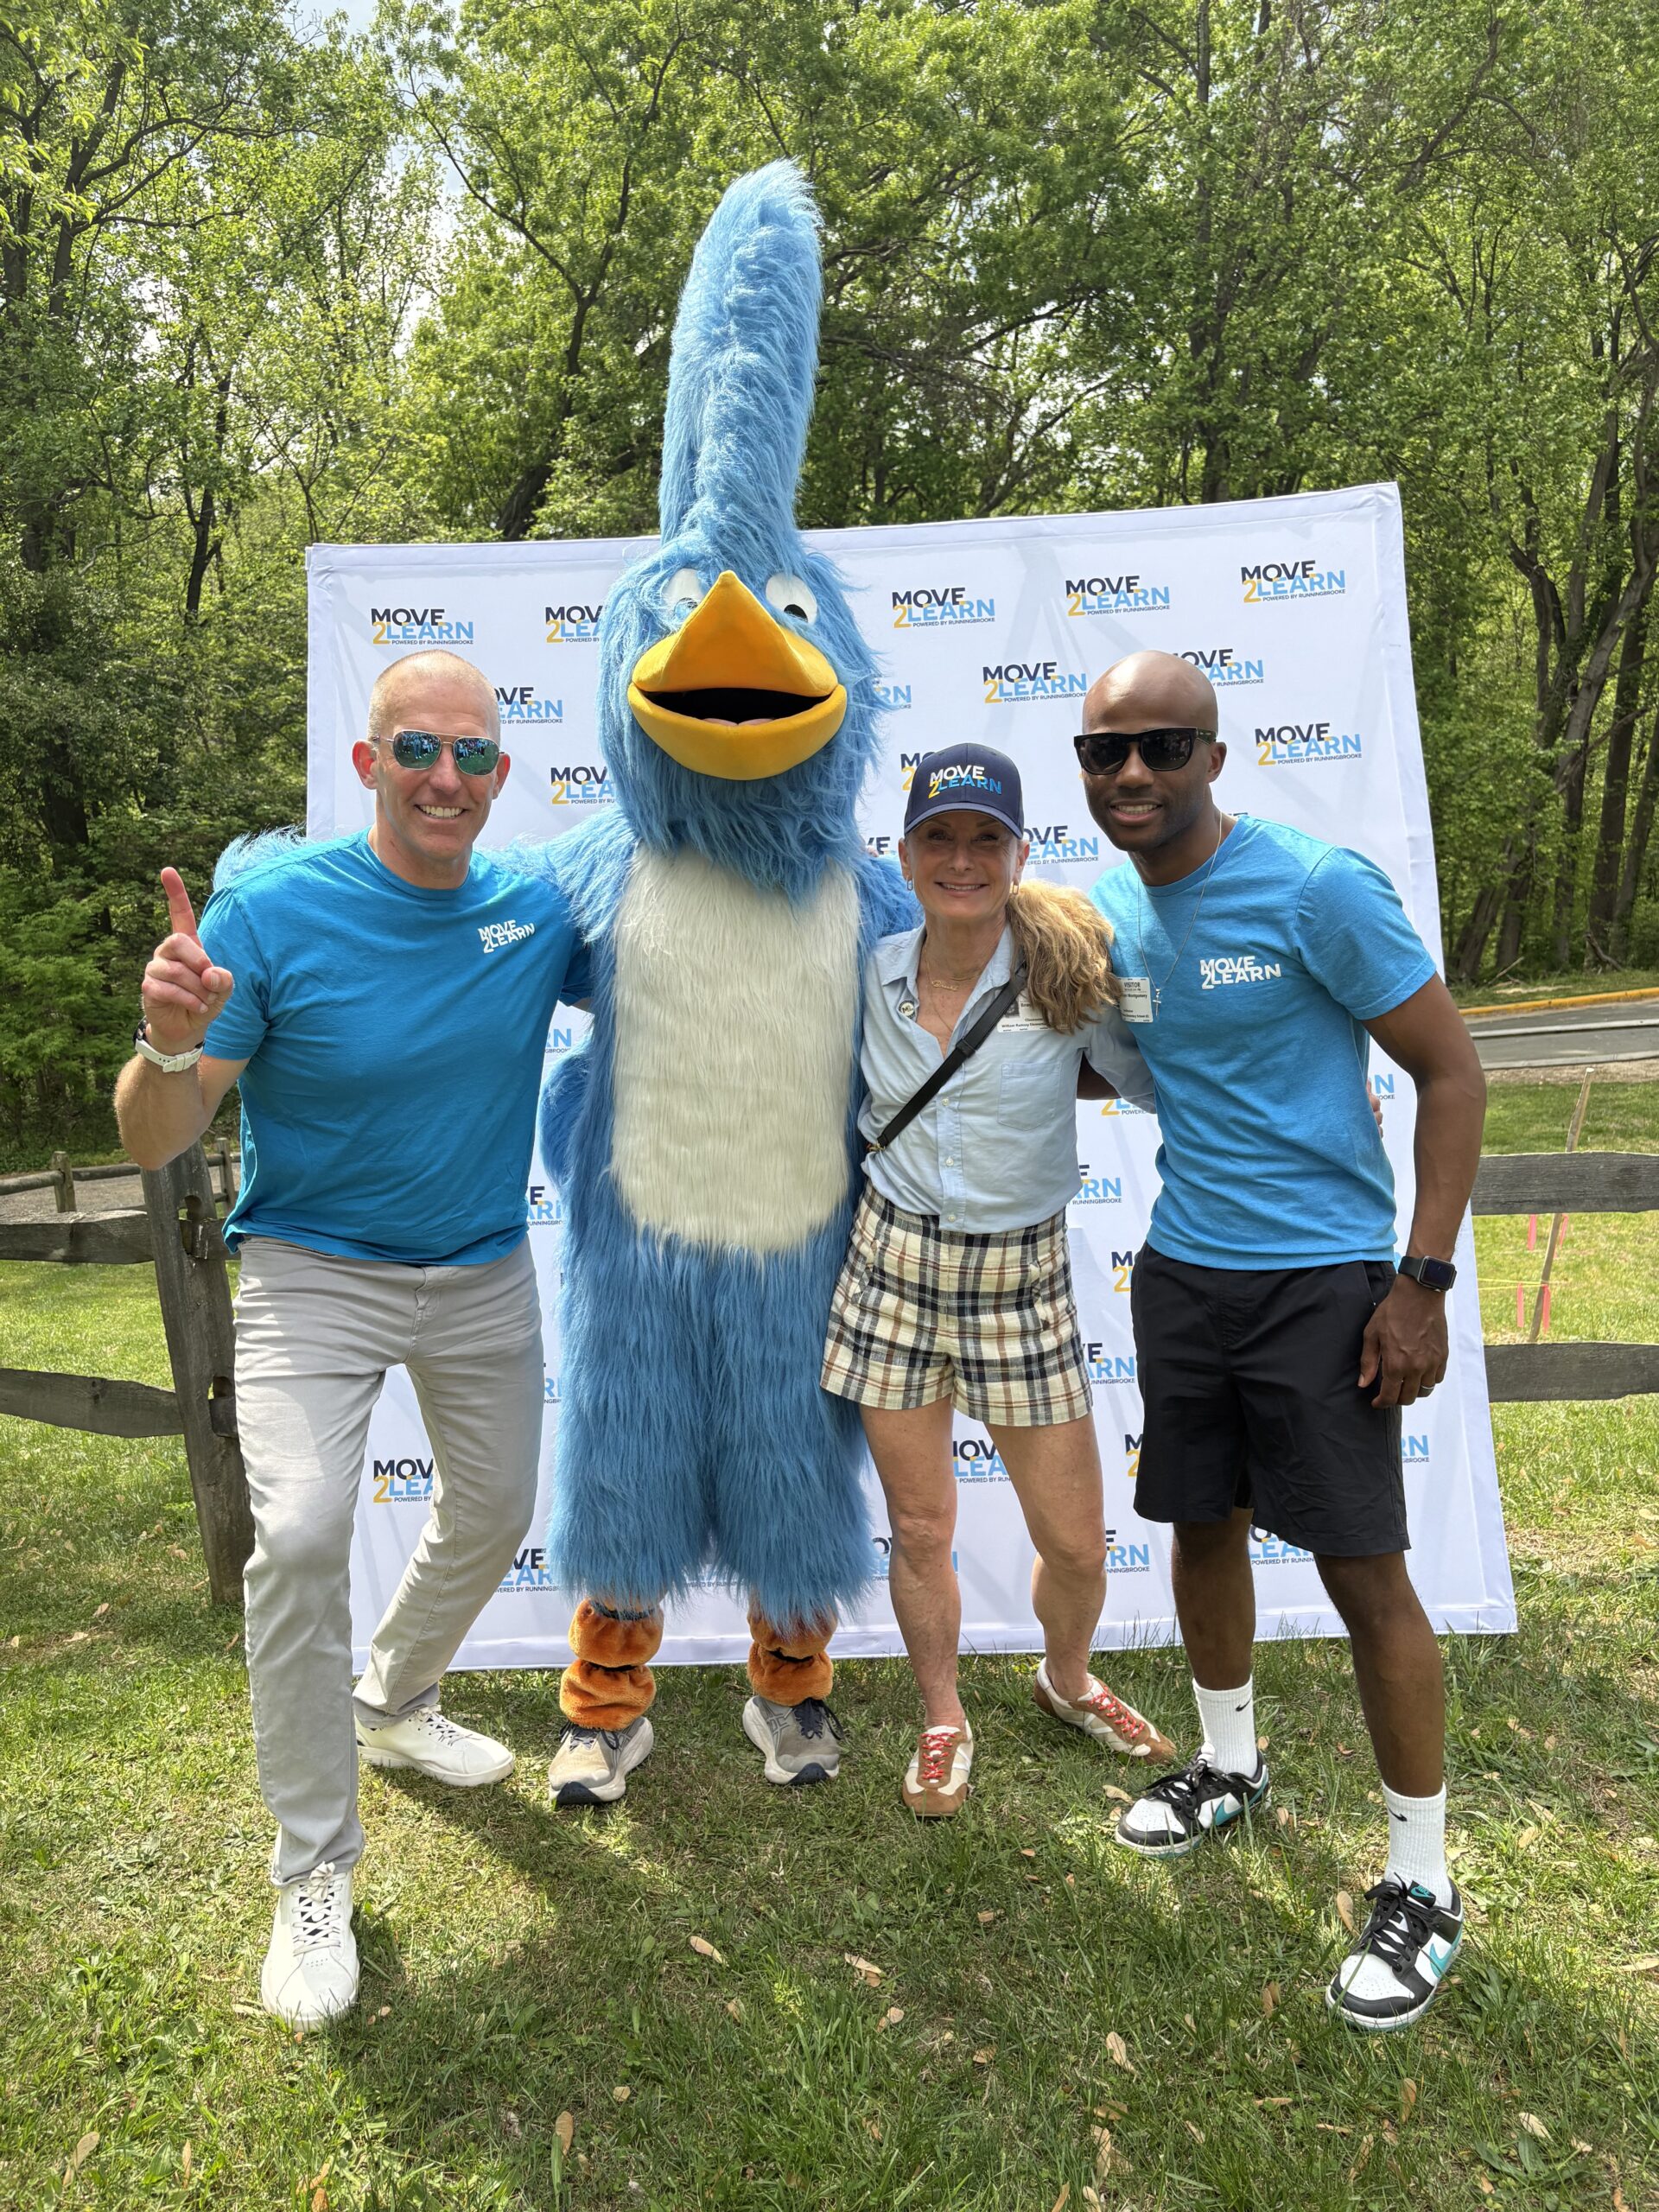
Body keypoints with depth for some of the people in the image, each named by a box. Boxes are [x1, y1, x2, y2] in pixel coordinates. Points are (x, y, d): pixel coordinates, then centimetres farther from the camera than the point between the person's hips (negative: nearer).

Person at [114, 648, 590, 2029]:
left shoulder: (541, 909, -9)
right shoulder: (276, 908, -18)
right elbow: (153, 1143, -17)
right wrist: (174, 1042, -38)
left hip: (485, 1273, 4)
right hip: (313, 1271, -4)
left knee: (494, 1515, 18)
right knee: (300, 1531, -21)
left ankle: (395, 1703, 49)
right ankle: (314, 1873, 1)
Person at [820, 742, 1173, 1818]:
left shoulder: (1071, 973, -11)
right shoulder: (873, 975, -3)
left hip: (1023, 1279, -1)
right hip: (894, 1264, 2)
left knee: (1076, 1540, 9)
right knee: (920, 1528, 11)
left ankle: (1068, 1678, 43)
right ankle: (944, 1723, 37)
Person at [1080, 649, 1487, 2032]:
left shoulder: (1316, 889, -15)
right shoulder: (1111, 910, 5)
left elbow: (1452, 1070, -11)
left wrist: (1425, 1281, -15)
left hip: (1321, 1278, -6)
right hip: (1181, 1271, 6)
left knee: (1363, 1569, 1)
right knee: (1203, 1525, 17)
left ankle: (1424, 1886, 21)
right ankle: (1229, 1769, 41)